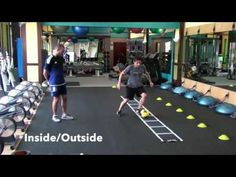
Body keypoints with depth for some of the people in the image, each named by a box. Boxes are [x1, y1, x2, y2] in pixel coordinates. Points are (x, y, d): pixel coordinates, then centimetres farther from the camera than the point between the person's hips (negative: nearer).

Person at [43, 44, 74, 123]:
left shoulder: (61, 58, 5)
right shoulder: (50, 59, -18)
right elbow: (45, 72, -13)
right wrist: (49, 81, -1)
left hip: (62, 82, 7)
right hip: (54, 84, -7)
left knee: (64, 98, 12)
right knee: (56, 99, 3)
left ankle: (64, 114, 25)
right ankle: (54, 116, 20)